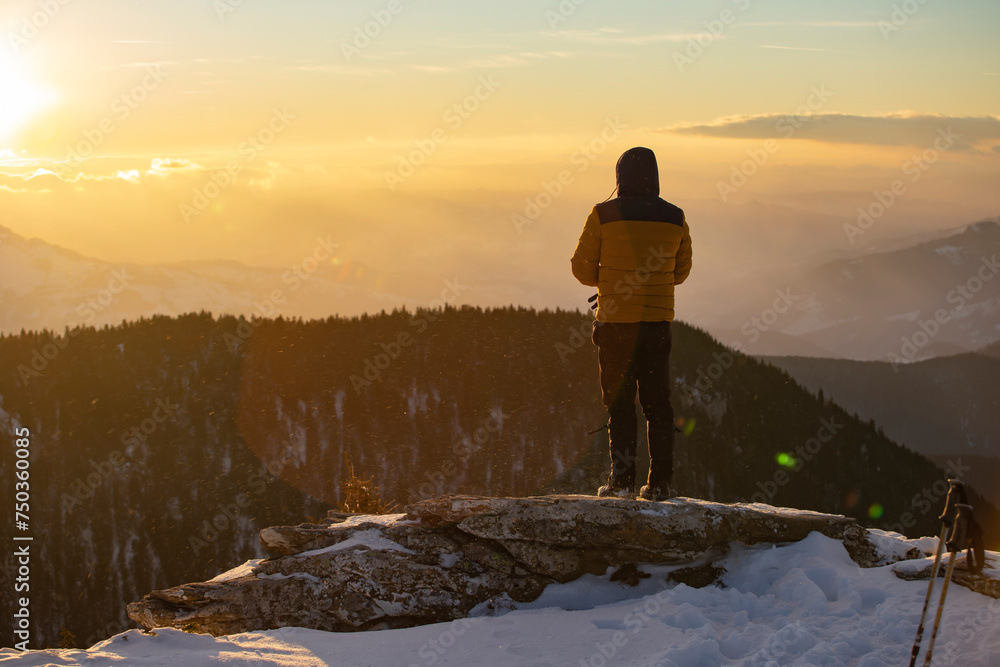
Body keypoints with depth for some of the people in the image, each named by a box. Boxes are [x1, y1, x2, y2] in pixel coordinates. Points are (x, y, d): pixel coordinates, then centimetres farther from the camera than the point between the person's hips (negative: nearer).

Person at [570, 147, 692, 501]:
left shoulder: (603, 215, -7)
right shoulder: (674, 218, 3)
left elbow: (582, 267, -2)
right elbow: (680, 269, 13)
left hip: (616, 321, -3)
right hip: (659, 320, 3)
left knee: (619, 400, 5)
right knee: (657, 402, 9)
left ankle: (622, 478, 1)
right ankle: (660, 481, 7)